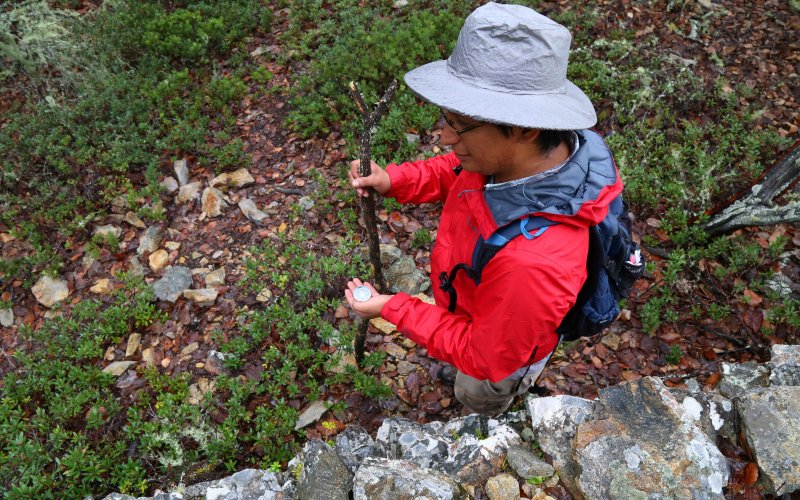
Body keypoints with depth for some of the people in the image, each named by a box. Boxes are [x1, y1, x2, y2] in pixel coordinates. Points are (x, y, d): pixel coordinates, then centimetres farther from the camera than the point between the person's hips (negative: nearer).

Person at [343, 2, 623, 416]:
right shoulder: (513, 151, -29)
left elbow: (486, 359, -32)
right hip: (479, 319, 6)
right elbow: (456, 172, -3)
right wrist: (394, 180, -20)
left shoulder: (533, 261, -51)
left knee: (480, 405, 31)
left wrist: (392, 309, -28)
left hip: (496, 362, -6)